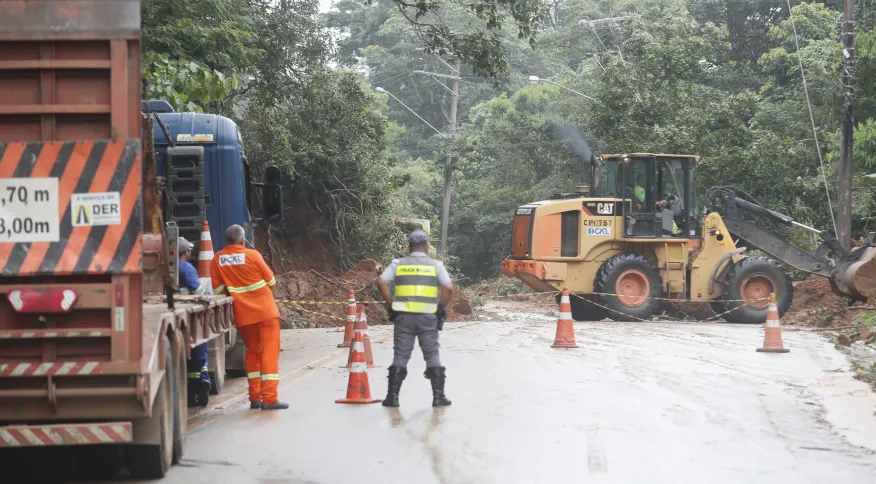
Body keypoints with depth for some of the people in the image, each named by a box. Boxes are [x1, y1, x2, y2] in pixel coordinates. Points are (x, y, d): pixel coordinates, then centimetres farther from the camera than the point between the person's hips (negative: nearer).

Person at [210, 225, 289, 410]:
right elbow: (271, 281, -1)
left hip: (243, 314, 4)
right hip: (265, 311, -4)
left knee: (252, 352, 18)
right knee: (270, 353, 0)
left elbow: (218, 290, 3)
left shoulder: (217, 260, -1)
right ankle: (269, 399, -5)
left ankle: (255, 397, 16)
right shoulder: (252, 255, -10)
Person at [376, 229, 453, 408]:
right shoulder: (435, 265, 5)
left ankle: (393, 396, 4)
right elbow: (448, 287, -7)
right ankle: (438, 396, 6)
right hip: (428, 316, -1)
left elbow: (381, 283, -3)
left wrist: (391, 305, 4)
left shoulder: (398, 264, 8)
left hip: (403, 316, 1)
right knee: (432, 355, 8)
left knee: (400, 356, 6)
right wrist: (440, 308, 4)